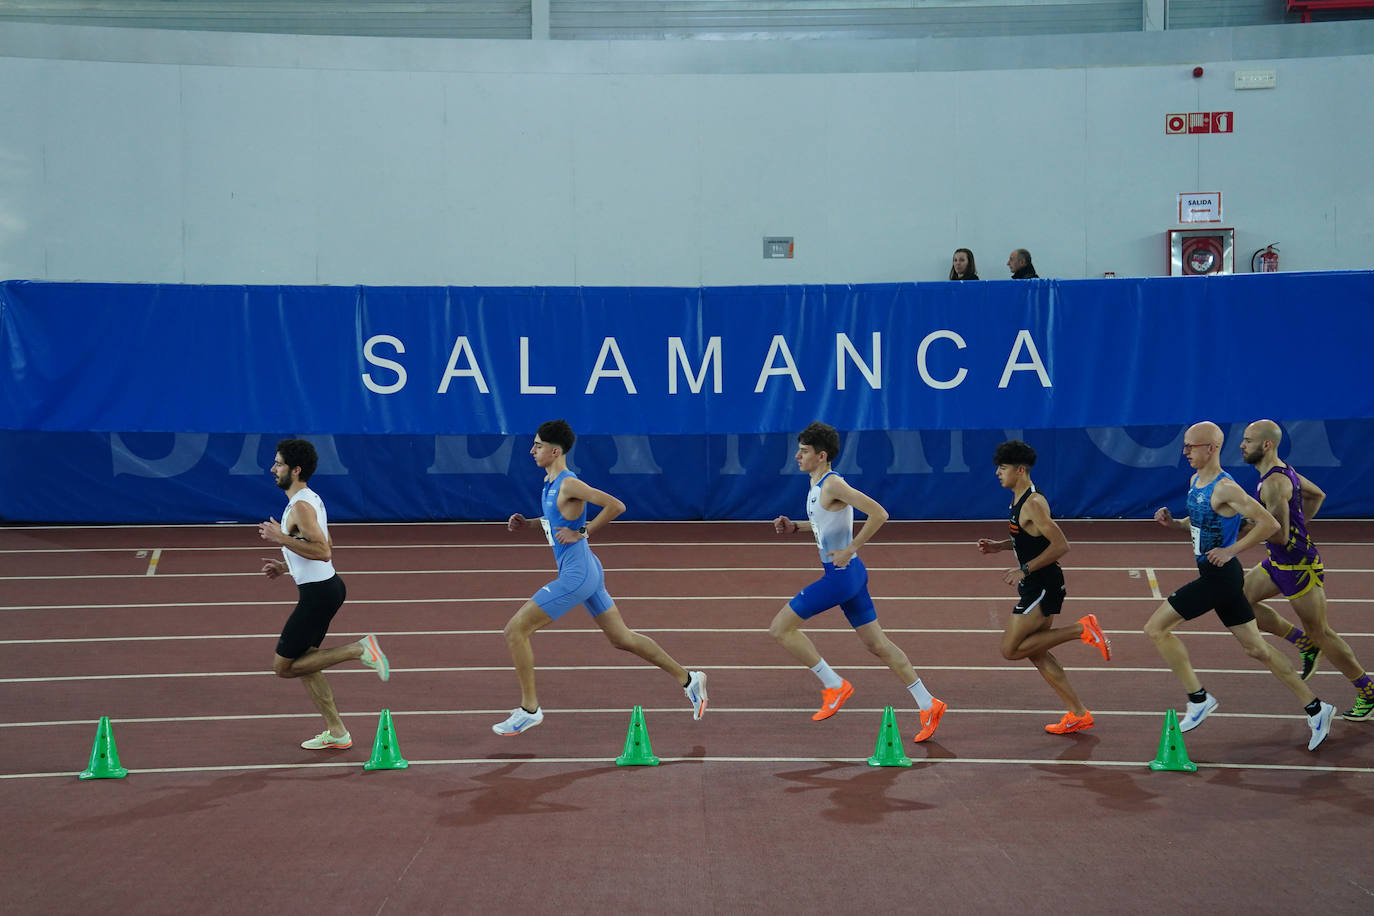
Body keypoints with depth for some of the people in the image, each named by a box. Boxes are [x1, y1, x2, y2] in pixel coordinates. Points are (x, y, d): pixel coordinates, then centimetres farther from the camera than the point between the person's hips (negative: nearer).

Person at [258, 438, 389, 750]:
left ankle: (358, 649, -5)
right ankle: (336, 733, 19)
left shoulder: (301, 506, -19)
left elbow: (323, 551, -27)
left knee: (283, 666, -2)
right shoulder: (310, 499, 13)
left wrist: (282, 539, -23)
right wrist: (285, 566, 18)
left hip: (318, 593, -10)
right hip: (325, 587, 10)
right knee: (302, 664, 15)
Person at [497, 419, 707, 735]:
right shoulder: (550, 482, 10)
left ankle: (529, 709, 2)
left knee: (515, 630, -7)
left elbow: (615, 506, -23)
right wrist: (527, 523, 11)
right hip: (586, 571, 10)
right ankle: (687, 679, 24)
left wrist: (582, 533, -18)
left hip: (577, 575, -10)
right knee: (621, 638, 16)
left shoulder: (568, 484, -18)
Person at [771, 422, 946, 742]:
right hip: (847, 574, 10)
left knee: (781, 628, -5)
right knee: (877, 644, 13)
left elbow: (879, 513, -24)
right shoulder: (817, 485, 11)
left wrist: (849, 550, -21)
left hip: (841, 574, -10)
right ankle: (928, 705, 15)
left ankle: (834, 685, 2)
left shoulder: (832, 484, -17)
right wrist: (794, 527, 15)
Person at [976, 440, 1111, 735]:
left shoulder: (1033, 503, -19)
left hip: (1043, 586, -10)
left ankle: (1081, 629, -5)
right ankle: (1078, 714, 17)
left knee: (1010, 649, -8)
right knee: (1035, 652, 12)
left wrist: (1024, 570, -25)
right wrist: (999, 545, 11)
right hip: (1035, 587, 10)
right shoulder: (1019, 500, 11)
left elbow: (1060, 545, -24)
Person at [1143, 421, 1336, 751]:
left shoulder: (1225, 488, -19)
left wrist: (1230, 550, -21)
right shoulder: (1195, 481, 10)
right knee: (1257, 649, 13)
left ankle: (1198, 698, -1)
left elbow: (1269, 524, -21)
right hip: (1212, 576, 9)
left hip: (1220, 577, -9)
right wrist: (1173, 522, 6)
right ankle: (1315, 708, 20)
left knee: (1156, 628, -7)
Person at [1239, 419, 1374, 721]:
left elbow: (1280, 535, -29)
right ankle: (1304, 643, 18)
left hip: (1300, 566, -10)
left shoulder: (1274, 483, -25)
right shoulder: (1284, 470, 6)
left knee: (1320, 633, 2)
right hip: (1278, 562, 10)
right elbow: (1317, 495, 22)